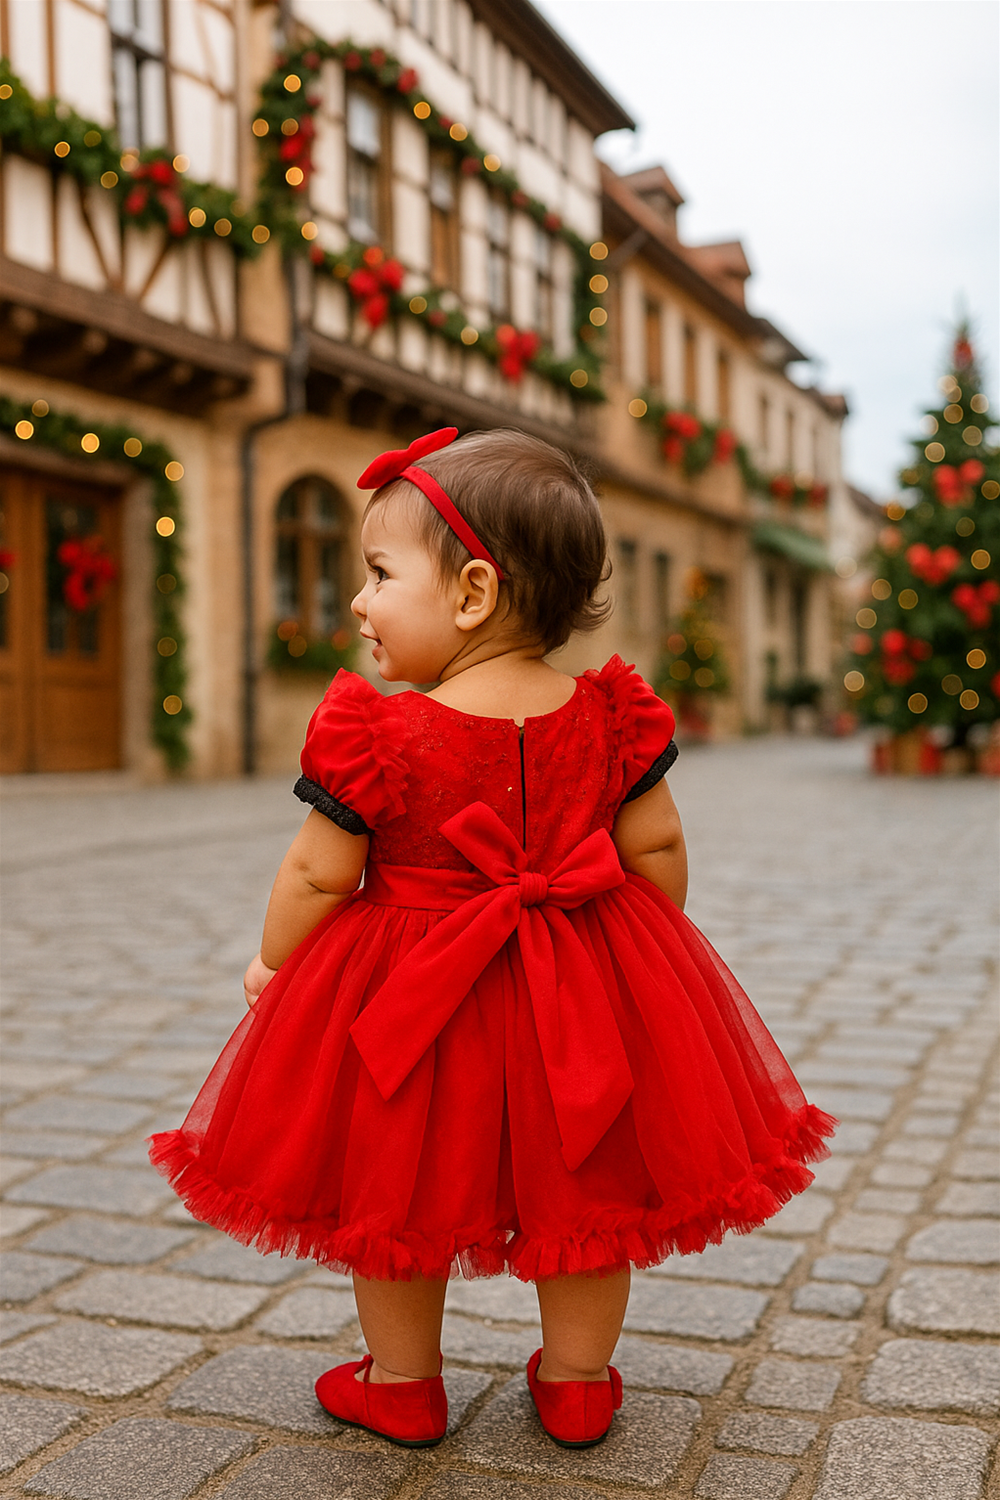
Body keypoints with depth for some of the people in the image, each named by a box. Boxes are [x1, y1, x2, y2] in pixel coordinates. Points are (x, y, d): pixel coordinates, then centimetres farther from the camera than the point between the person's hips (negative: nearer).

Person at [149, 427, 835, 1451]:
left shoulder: (378, 734, -19)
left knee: (393, 1193, 18)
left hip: (409, 1000, -3)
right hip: (583, 995, 3)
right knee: (582, 1190, 19)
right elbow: (658, 849, -1)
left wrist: (271, 962, 7)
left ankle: (403, 1385, 35)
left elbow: (318, 876, -11)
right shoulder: (607, 714, -7)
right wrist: (650, 950, 16)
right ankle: (577, 1385, 35)